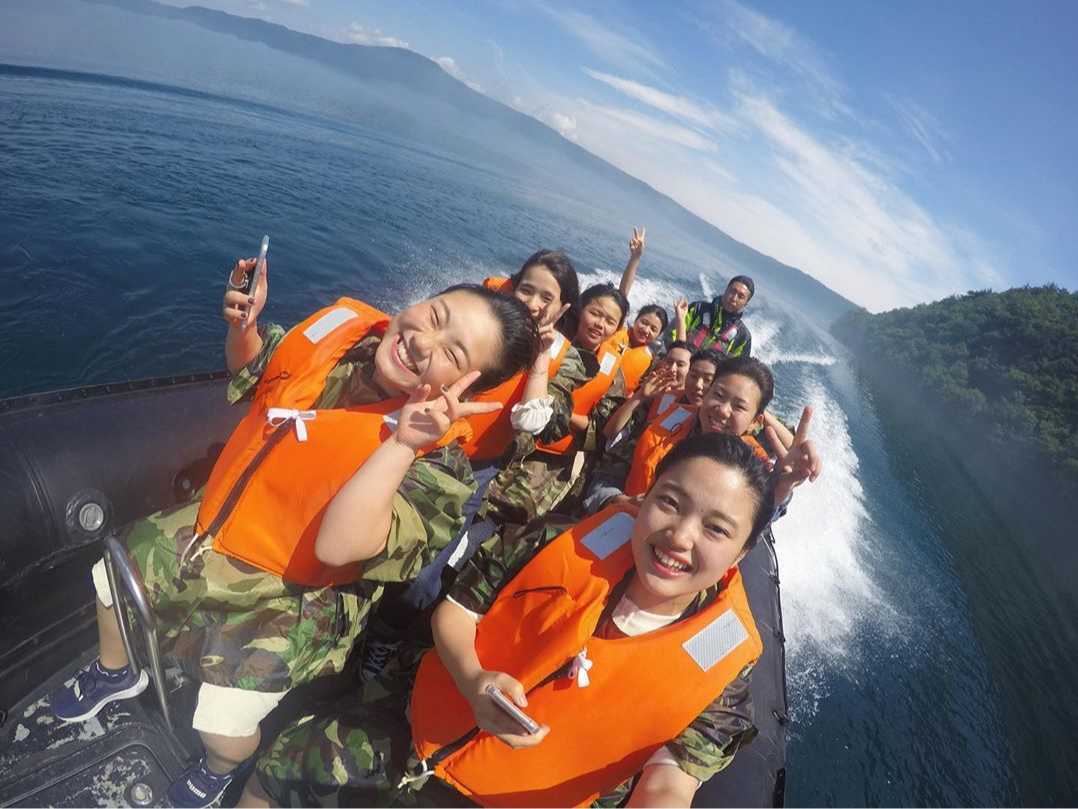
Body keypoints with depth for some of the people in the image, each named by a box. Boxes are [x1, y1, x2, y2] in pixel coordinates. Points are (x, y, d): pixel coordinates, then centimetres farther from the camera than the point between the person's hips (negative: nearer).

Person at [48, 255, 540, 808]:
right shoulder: (343, 324, -14)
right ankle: (114, 674, 58)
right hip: (212, 523, 7)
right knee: (111, 578, 24)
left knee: (224, 729, -6)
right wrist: (243, 323, -16)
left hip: (290, 588, -6)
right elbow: (251, 369, 5)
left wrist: (401, 443, -47)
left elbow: (338, 545, -39)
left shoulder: (433, 455, -30)